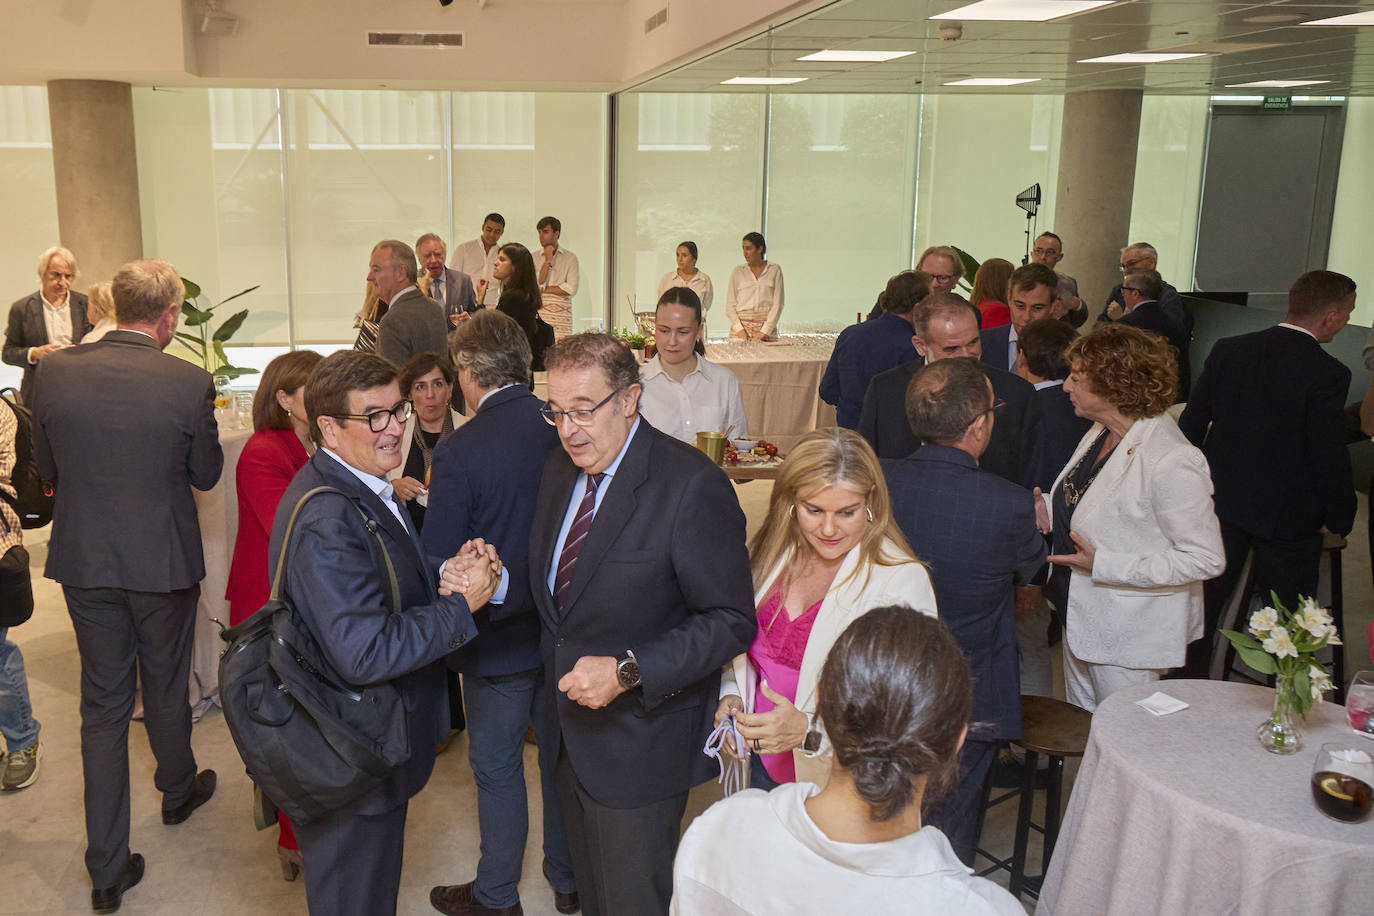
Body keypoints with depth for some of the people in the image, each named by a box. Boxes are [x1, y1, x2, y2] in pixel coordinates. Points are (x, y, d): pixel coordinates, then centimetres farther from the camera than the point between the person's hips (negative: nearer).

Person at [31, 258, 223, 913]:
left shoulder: (55, 372, -9)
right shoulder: (189, 383, -18)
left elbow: (45, 466, 4)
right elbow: (206, 474, -4)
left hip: (84, 563, 2)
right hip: (163, 561, -2)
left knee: (103, 704, 11)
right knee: (166, 687, 20)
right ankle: (177, 792, 45)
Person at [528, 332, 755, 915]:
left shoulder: (690, 486, -23)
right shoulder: (560, 470, 2)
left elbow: (731, 621, -22)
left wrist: (627, 671, -29)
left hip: (640, 739, -7)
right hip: (571, 727, 7)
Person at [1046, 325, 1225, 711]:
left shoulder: (1172, 462, -27)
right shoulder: (1101, 433, 0)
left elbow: (1206, 559, -25)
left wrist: (1103, 564, -27)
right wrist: (1045, 512, -4)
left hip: (1129, 635, -8)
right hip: (1081, 617, 8)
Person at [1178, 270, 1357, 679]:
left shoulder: (1227, 350, -4)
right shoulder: (1327, 373, -19)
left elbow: (1191, 423, 1)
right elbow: (1330, 455, -17)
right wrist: (1340, 519, -2)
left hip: (1220, 503, 5)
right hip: (1288, 517, -4)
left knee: (1205, 601, 18)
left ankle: (1190, 683, 30)